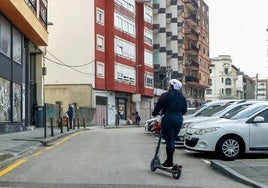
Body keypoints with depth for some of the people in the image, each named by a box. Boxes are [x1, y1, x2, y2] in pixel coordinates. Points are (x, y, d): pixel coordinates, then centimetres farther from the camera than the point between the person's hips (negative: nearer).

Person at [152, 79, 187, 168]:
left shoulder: (165, 96, -6)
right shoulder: (182, 97, 12)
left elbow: (158, 106, -2)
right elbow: (184, 110, 17)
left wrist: (154, 113, 16)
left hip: (168, 119, -6)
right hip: (178, 120, 6)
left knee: (169, 140, -3)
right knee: (172, 140, 13)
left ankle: (169, 162, -1)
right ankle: (169, 160, 18)